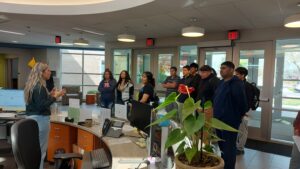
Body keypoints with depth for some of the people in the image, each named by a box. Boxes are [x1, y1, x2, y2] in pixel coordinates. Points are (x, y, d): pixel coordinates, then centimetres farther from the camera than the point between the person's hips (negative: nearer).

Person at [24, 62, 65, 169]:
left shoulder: (31, 85, 13)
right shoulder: (39, 87, -18)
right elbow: (41, 106, -23)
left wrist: (50, 95, 15)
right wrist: (55, 97, -20)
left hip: (31, 118, 10)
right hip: (40, 119, -10)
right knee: (40, 150, -2)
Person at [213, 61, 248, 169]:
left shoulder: (237, 84, -16)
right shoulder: (222, 83, 11)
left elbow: (242, 102, -18)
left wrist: (239, 115, -5)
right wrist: (216, 113, 14)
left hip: (230, 121, -9)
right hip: (219, 120, 9)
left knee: (229, 147, 4)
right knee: (222, 146, 21)